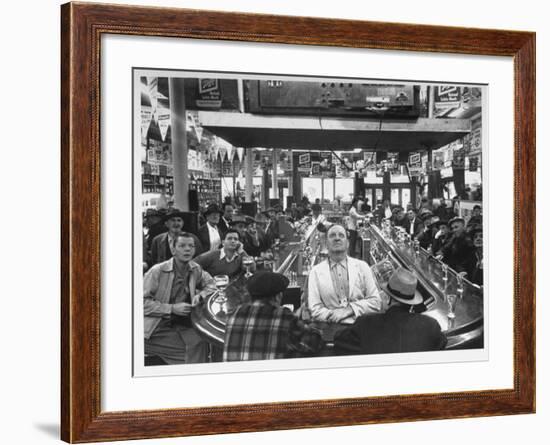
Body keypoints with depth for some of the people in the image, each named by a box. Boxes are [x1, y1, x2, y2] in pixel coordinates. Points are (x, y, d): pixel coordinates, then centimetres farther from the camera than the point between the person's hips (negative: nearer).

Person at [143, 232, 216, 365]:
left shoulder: (195, 269, 7)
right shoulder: (157, 271, -9)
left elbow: (211, 285, 21)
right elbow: (143, 302, -12)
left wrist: (200, 295, -2)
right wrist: (172, 309, -17)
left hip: (183, 324, 5)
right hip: (157, 326, -5)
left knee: (200, 343, -20)